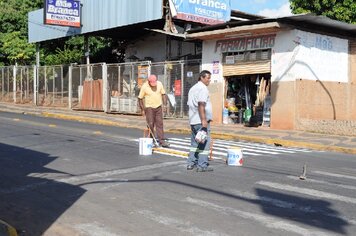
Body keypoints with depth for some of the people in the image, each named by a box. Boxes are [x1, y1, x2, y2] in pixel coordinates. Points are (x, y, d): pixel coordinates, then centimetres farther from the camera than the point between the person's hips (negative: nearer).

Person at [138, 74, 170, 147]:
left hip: (158, 107, 3)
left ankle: (161, 140, 6)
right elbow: (140, 98, -5)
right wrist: (142, 109, -7)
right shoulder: (144, 87, -11)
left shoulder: (159, 84, -2)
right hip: (149, 108, -3)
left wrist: (165, 104, -1)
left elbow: (163, 94, 8)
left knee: (160, 124, 3)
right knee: (150, 125, -2)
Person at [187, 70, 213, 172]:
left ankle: (191, 163, 17)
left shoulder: (192, 88, 20)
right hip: (201, 121, -9)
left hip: (193, 120, 10)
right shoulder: (203, 88, -11)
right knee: (204, 143, -5)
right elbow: (201, 105, -21)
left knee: (194, 143, 15)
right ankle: (202, 165, -5)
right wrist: (204, 120, -24)